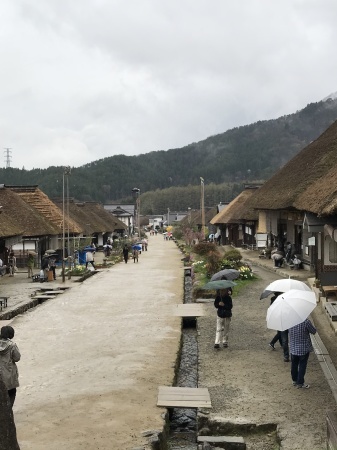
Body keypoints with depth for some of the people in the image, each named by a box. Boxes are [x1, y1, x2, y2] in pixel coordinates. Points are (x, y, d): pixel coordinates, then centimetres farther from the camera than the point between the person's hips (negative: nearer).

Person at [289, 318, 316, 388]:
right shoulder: (305, 321, -23)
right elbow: (313, 331, -9)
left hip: (293, 348, 4)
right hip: (304, 348, -4)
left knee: (294, 364, 19)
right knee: (302, 366, 8)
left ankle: (294, 380, 33)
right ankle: (300, 383, 14)